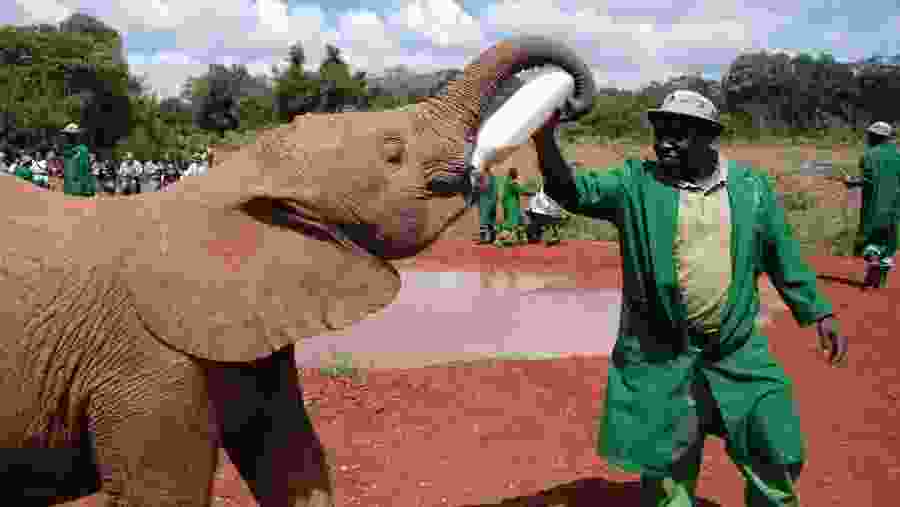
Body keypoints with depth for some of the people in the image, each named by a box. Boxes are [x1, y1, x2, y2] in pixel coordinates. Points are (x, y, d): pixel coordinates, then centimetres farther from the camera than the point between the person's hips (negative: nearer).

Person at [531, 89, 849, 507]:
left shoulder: (751, 186, 3)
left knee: (777, 461, 11)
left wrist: (820, 314, 10)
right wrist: (545, 140, -32)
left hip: (738, 355, 2)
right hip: (660, 359, -1)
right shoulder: (636, 182, -3)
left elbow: (783, 256, 11)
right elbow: (575, 190, -16)